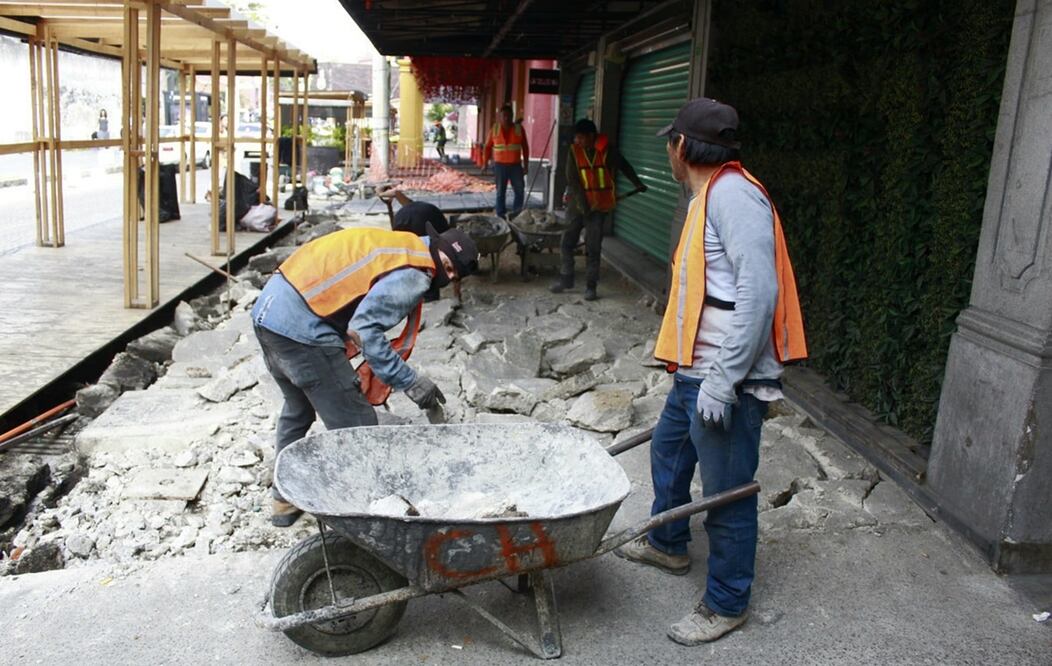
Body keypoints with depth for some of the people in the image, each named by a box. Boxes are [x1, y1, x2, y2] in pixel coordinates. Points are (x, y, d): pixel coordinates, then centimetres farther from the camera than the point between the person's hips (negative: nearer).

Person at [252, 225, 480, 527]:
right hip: (301, 329, -10)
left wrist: (361, 375, 19)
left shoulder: (395, 245, 16)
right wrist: (410, 381, -13)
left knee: (298, 409, 28)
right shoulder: (412, 275, -12)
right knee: (356, 427, 1)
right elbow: (364, 330, -19)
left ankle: (284, 500, 42)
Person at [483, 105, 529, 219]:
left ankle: (516, 215, 12)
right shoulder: (495, 129, 1)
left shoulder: (519, 128, 1)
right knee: (501, 192, 5)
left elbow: (525, 147, 4)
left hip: (516, 165, 1)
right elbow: (487, 147, 7)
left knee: (520, 191, 0)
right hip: (500, 165, -1)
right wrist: (485, 163, 1)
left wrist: (526, 164, 1)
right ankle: (501, 216, 10)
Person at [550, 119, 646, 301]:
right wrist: (582, 204, -14)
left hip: (599, 206, -2)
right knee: (567, 242, 5)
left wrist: (637, 183, 19)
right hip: (577, 203, 2)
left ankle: (591, 286, 7)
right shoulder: (574, 151, -4)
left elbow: (624, 166, 10)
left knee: (593, 248, -2)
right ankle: (566, 279, 20)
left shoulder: (607, 150, -7)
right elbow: (572, 180, -7)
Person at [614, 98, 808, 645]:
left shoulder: (732, 194, -18)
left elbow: (759, 290, -26)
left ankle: (726, 604, 21)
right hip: (694, 371, 11)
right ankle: (668, 544, 49)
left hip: (727, 380, -11)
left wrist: (724, 378, -26)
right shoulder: (708, 195, 14)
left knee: (727, 493, 3)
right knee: (668, 452, 26)